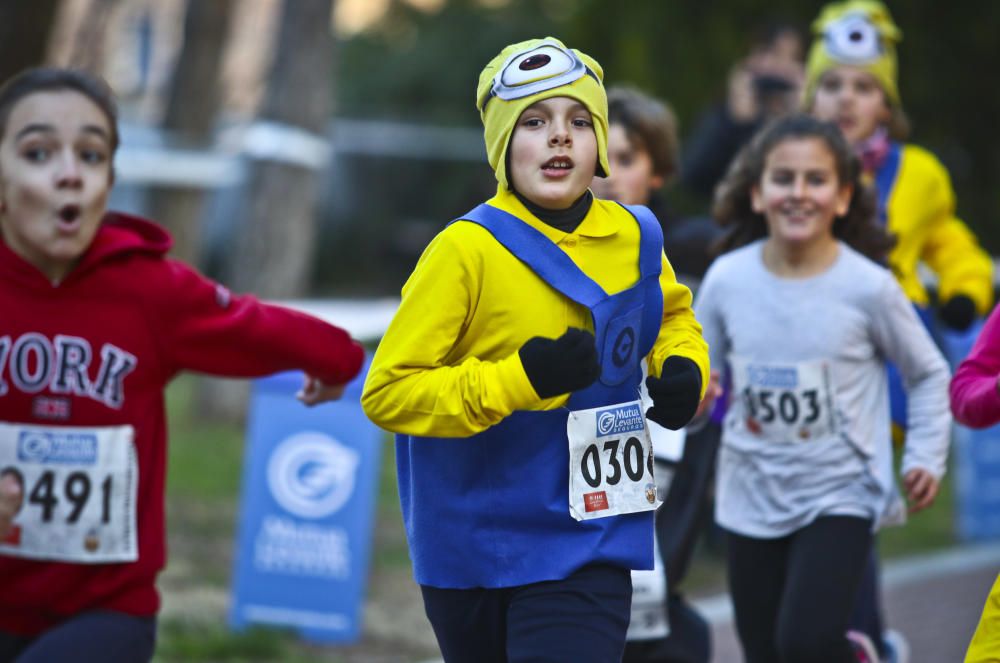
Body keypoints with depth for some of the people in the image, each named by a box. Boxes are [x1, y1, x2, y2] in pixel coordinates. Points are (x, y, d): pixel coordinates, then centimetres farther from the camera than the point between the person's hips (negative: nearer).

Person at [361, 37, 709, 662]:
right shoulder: (468, 250, -15)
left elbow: (671, 313, 24)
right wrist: (518, 380, -26)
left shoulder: (634, 238, 0)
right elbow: (387, 391, -16)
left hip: (590, 546, 2)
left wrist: (684, 369, 1)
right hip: (471, 555, -2)